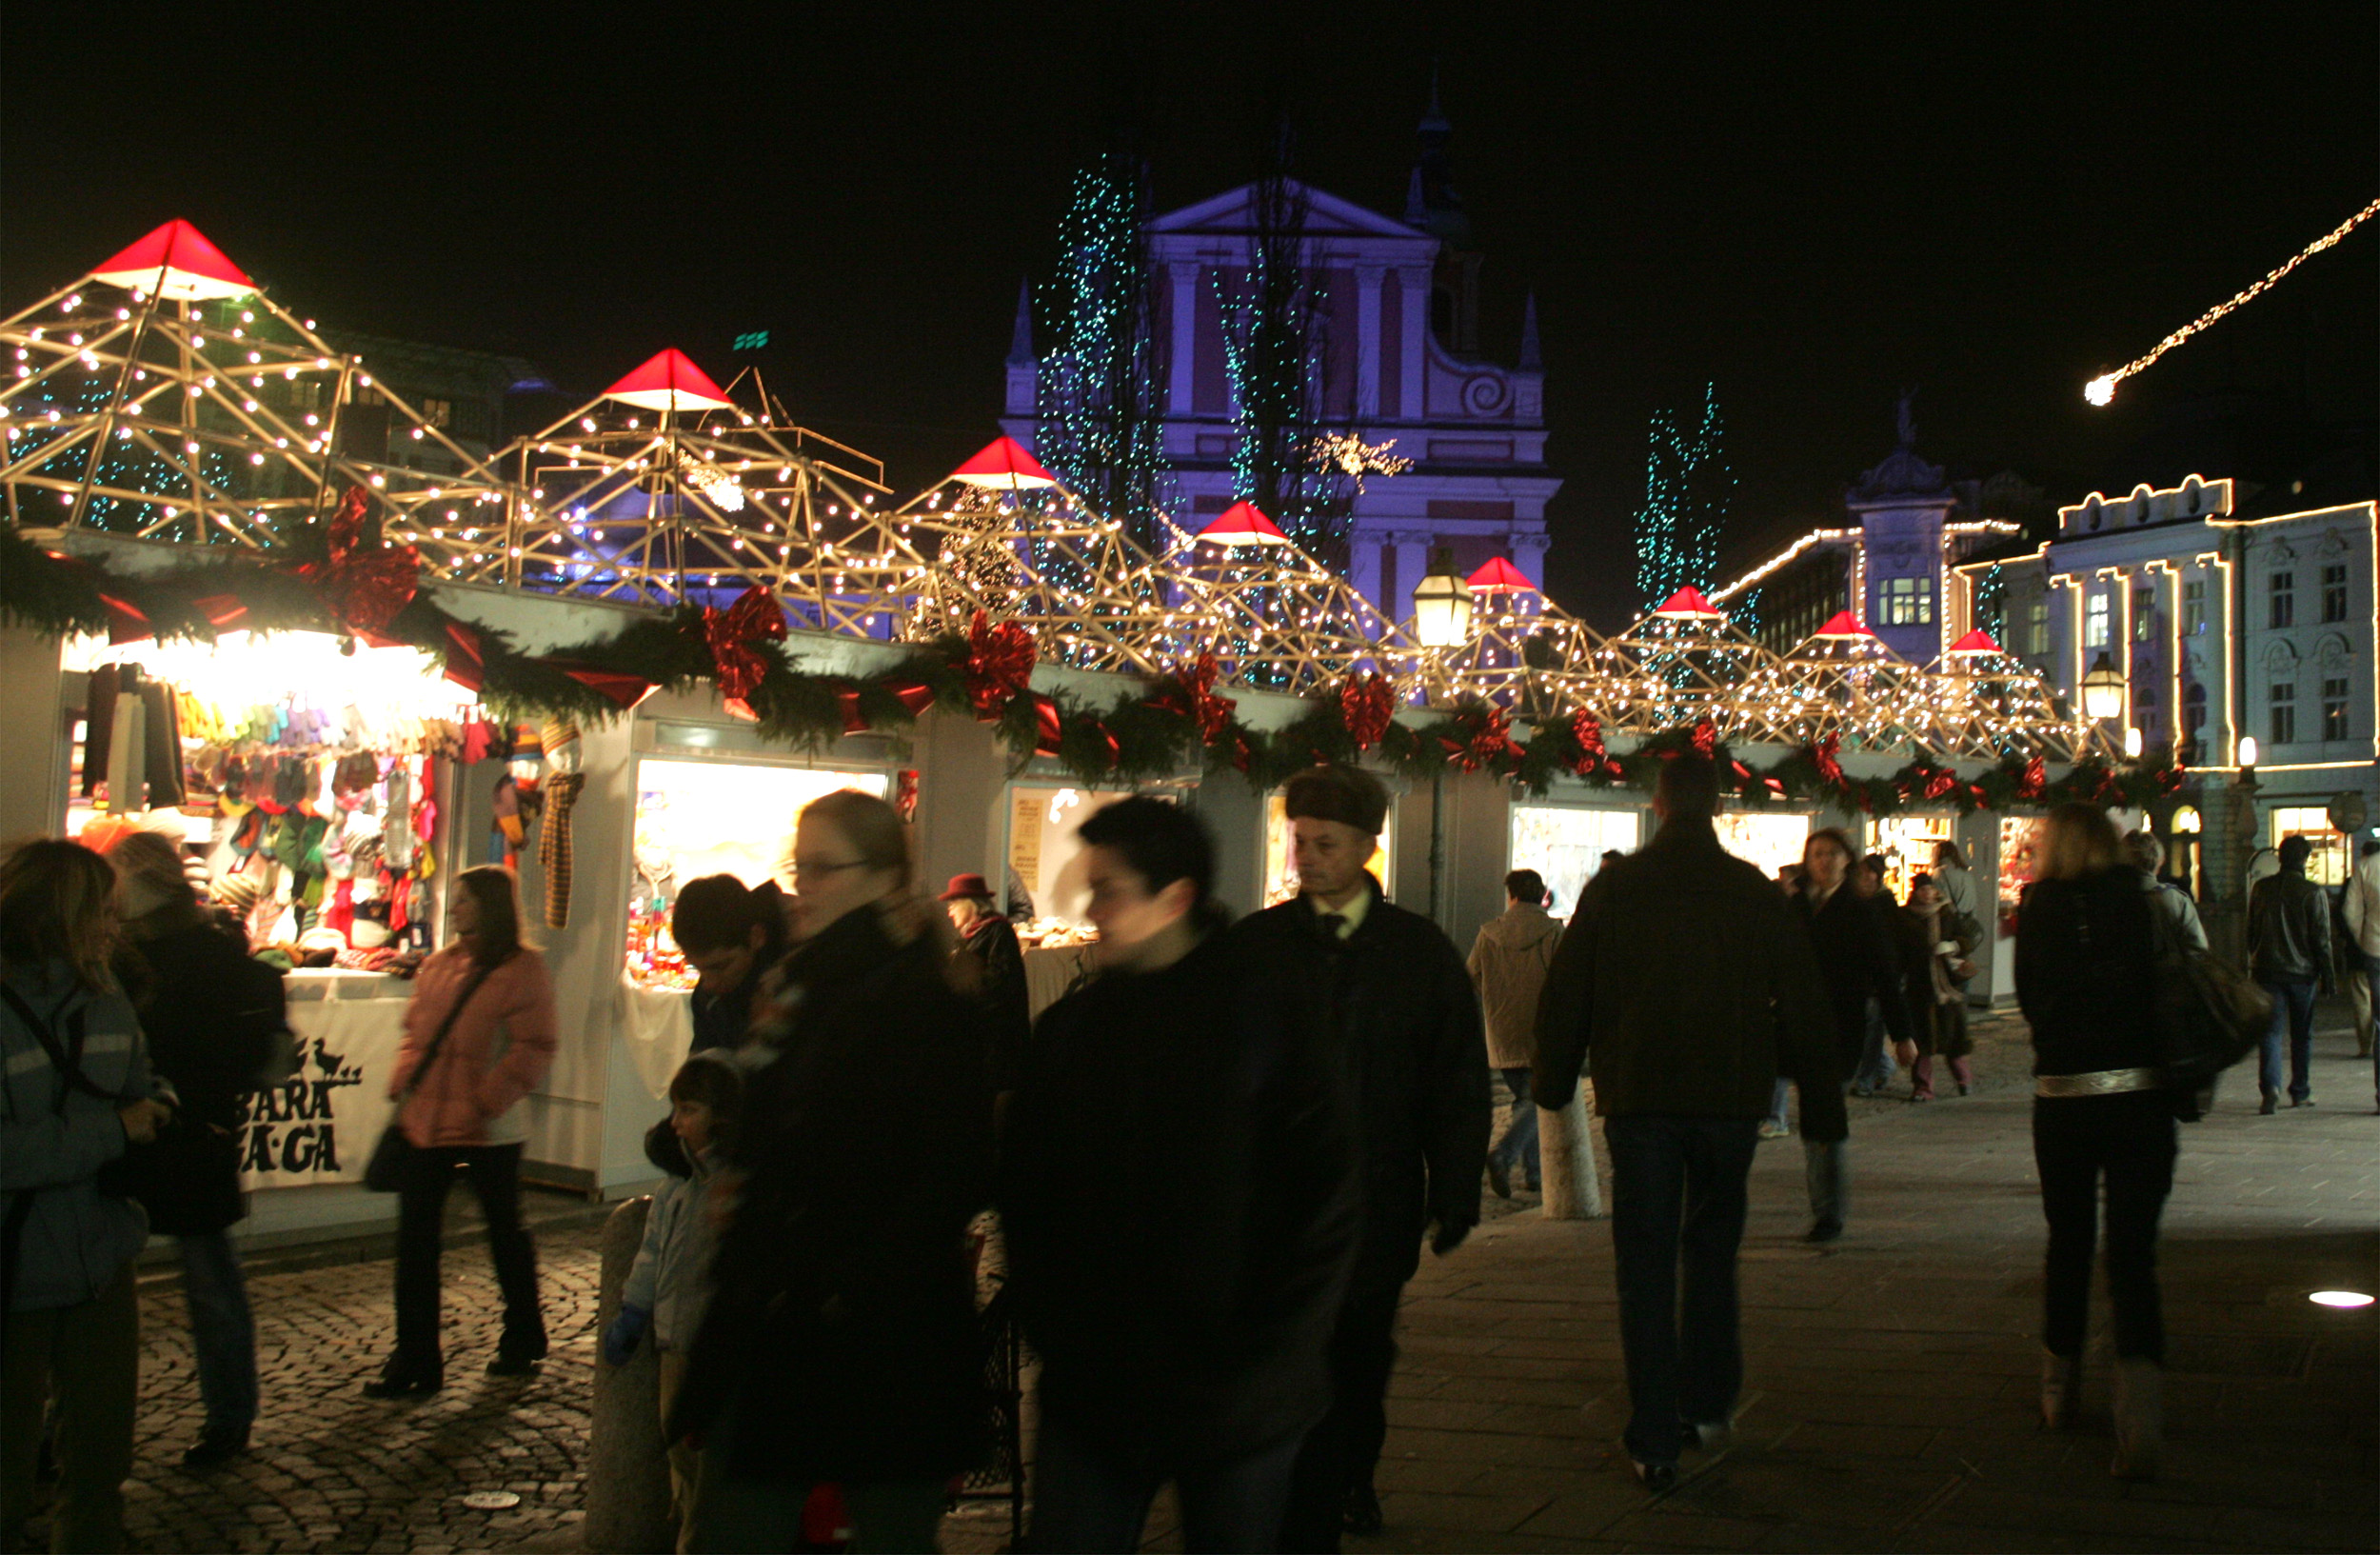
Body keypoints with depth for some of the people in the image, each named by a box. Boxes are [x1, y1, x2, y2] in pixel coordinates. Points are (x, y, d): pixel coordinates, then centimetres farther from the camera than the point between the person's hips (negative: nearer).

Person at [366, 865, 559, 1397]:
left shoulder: (521, 970, -10)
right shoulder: (438, 966, 9)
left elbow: (533, 1049, -14)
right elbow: (414, 1032, 17)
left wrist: (488, 1100, -20)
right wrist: (402, 1086, 4)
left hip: (488, 1131, -5)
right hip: (426, 1123, 6)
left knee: (505, 1232, 12)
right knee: (415, 1239, 4)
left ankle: (523, 1340, 30)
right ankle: (415, 1358, 12)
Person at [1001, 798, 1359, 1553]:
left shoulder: (1274, 1022, -7)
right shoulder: (1070, 1027, 4)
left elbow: (1325, 1210, -6)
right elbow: (1022, 1200, 8)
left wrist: (1262, 1361, -11)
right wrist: (1056, 1337, -2)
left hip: (1240, 1406, -2)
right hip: (1090, 1397, 3)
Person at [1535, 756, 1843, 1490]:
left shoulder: (1611, 890, -2)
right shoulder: (1756, 893, -1)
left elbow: (1565, 999, 4)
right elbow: (1805, 1008, 2)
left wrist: (1555, 1082, 17)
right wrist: (1822, 1106, 9)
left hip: (1637, 1101, -1)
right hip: (1728, 1100, 1)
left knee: (1645, 1268, 3)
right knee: (1711, 1253, 19)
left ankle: (1655, 1442, 2)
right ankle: (1707, 1405, 24)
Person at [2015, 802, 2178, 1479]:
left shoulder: (2039, 908, 0)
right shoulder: (2144, 901, -2)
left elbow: (2028, 998, 5)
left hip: (2061, 1099, 1)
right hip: (2140, 1097, -1)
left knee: (2068, 1244, 17)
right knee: (2133, 1252, 0)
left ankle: (2060, 1392, 32)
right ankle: (2139, 1422, -13)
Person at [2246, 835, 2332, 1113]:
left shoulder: (2261, 889, 2)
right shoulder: (2313, 893, -8)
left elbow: (2251, 931, 10)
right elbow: (2322, 939, -6)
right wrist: (2326, 976, 1)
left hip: (2268, 970, 2)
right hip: (2302, 972, -2)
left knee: (2271, 1030, -1)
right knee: (2302, 1034, 12)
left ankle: (2270, 1085, -21)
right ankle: (2300, 1092, 19)